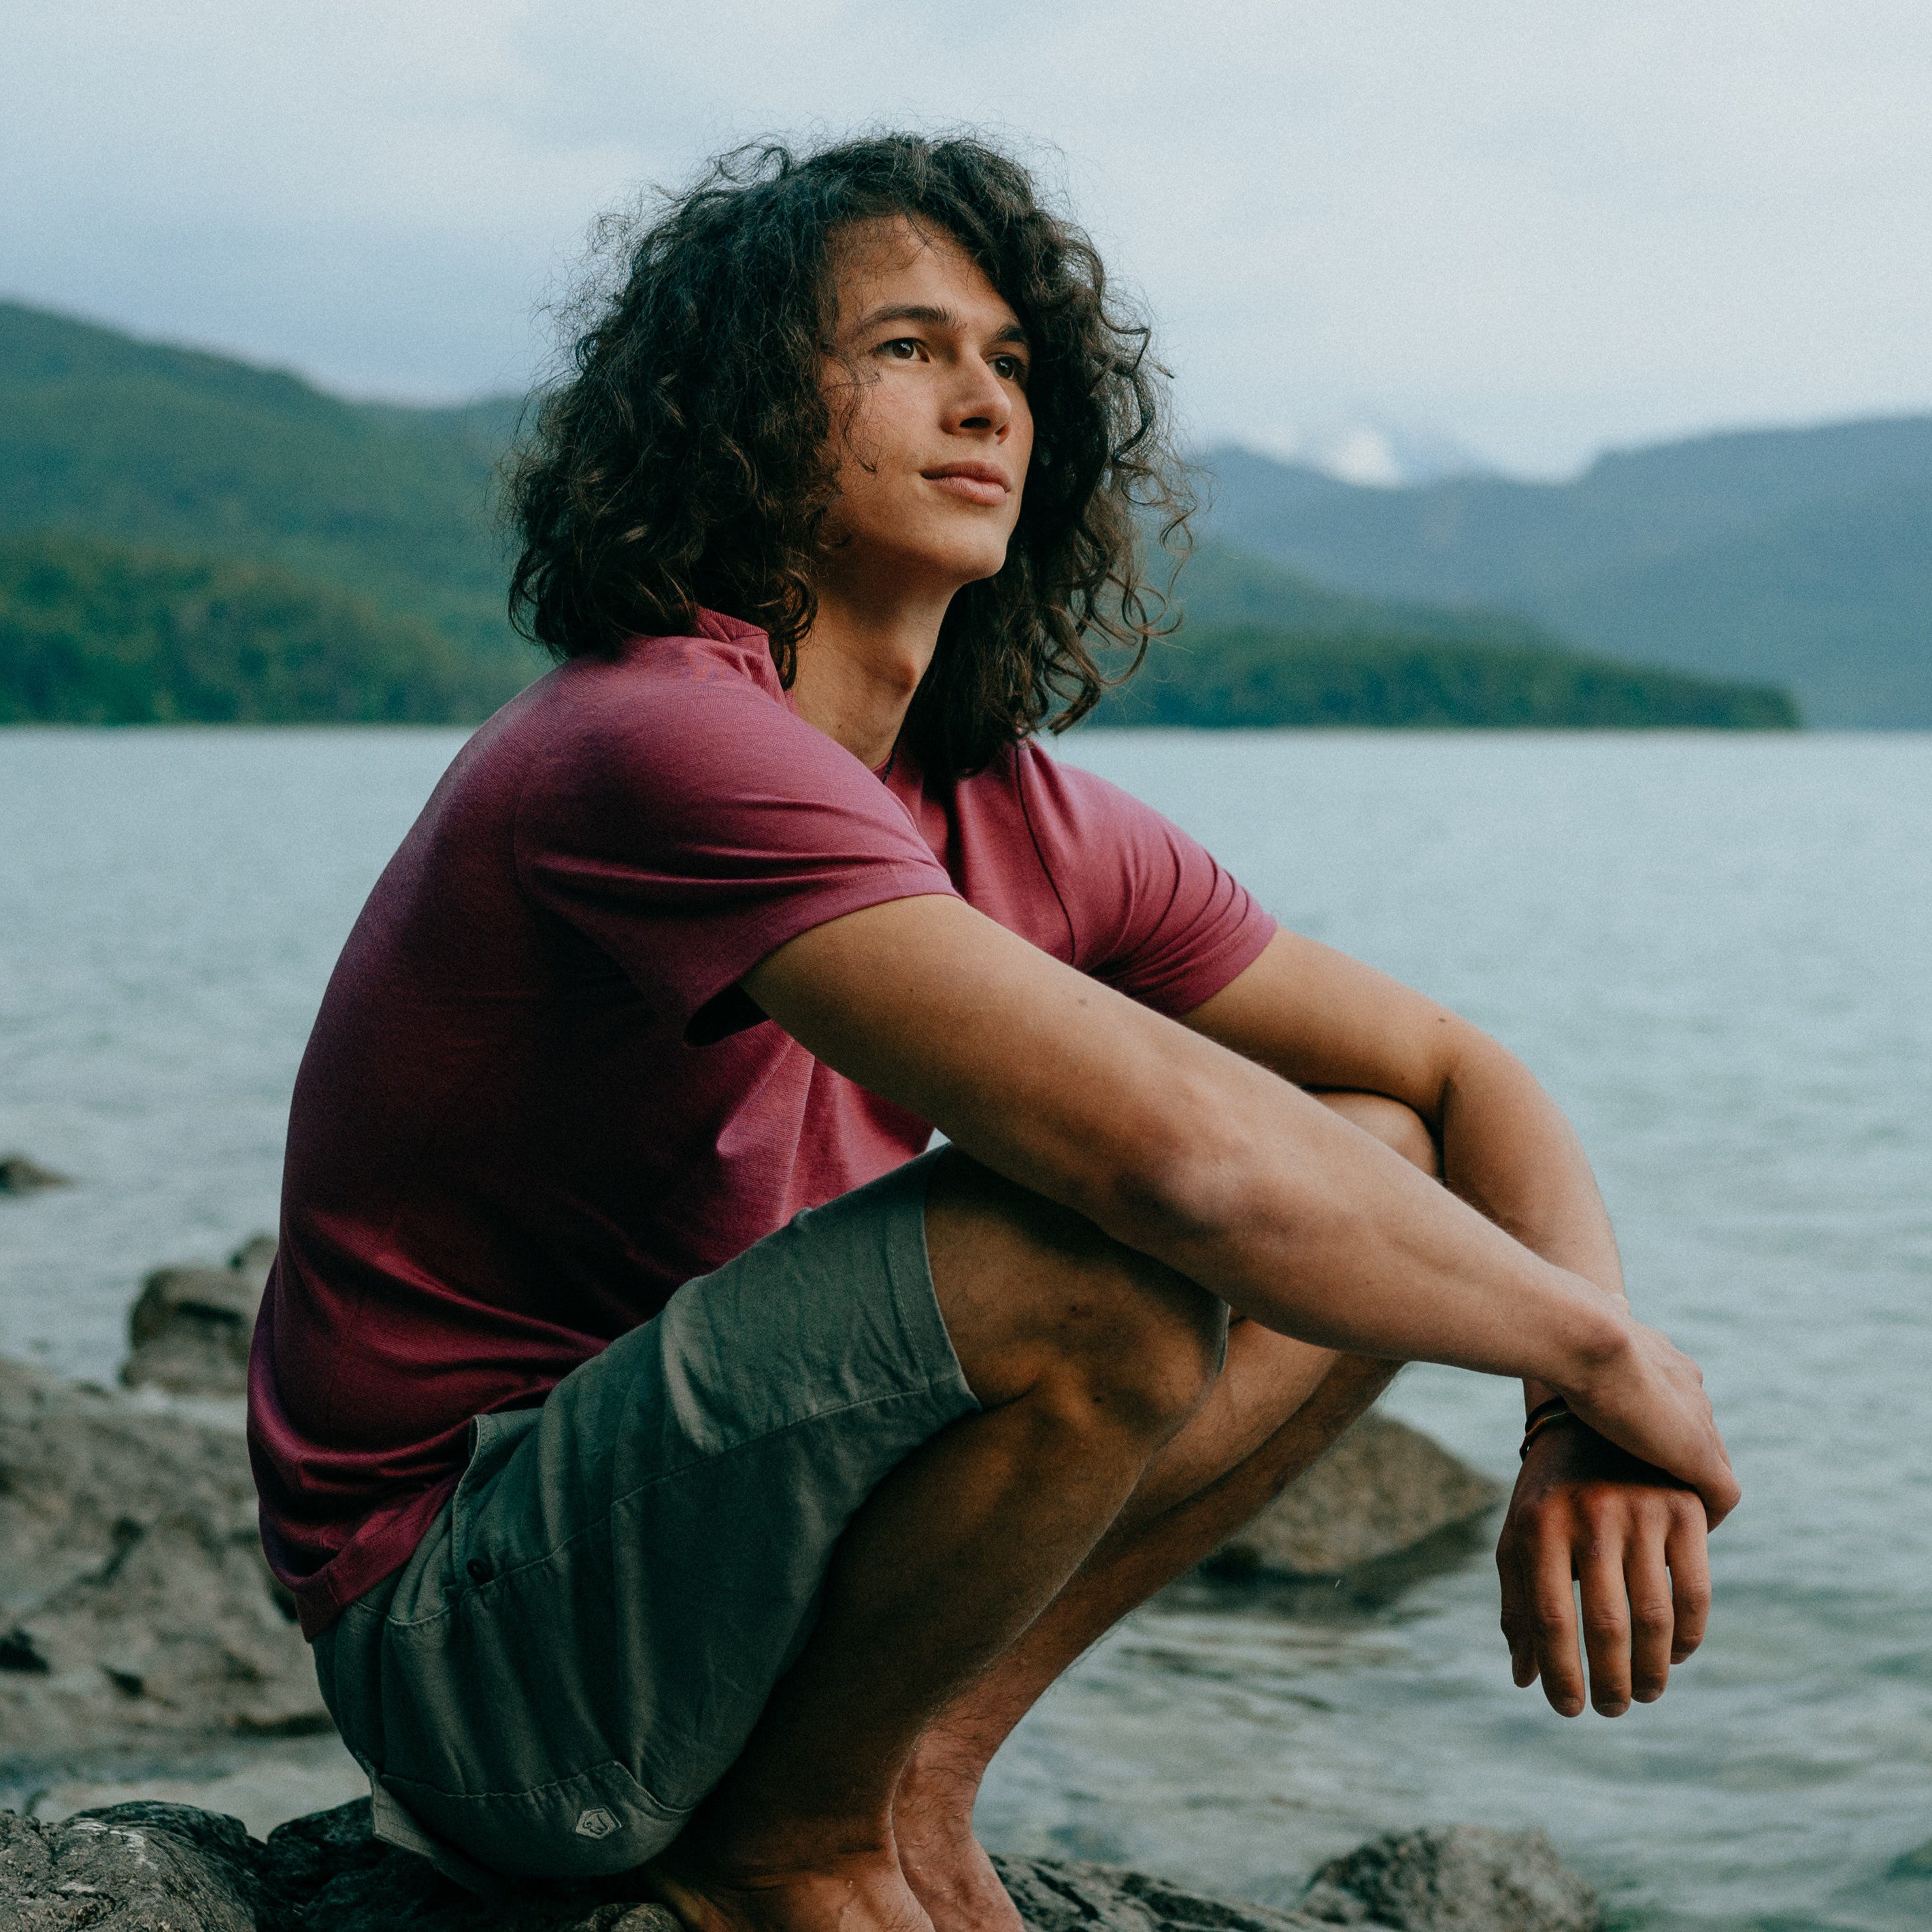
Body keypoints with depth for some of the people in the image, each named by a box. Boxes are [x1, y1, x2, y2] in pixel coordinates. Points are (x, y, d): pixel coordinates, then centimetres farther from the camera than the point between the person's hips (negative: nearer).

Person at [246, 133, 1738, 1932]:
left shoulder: (1019, 822, 3)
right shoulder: (669, 745, -24)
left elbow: (1462, 1076, 7)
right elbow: (1180, 1154, -34)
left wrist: (1590, 1428, -12)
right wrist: (1600, 1353, -19)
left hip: (717, 1540, 8)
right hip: (474, 1639, -8)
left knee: (1384, 1177, 1)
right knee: (1101, 1256, -31)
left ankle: (906, 1784, 1)